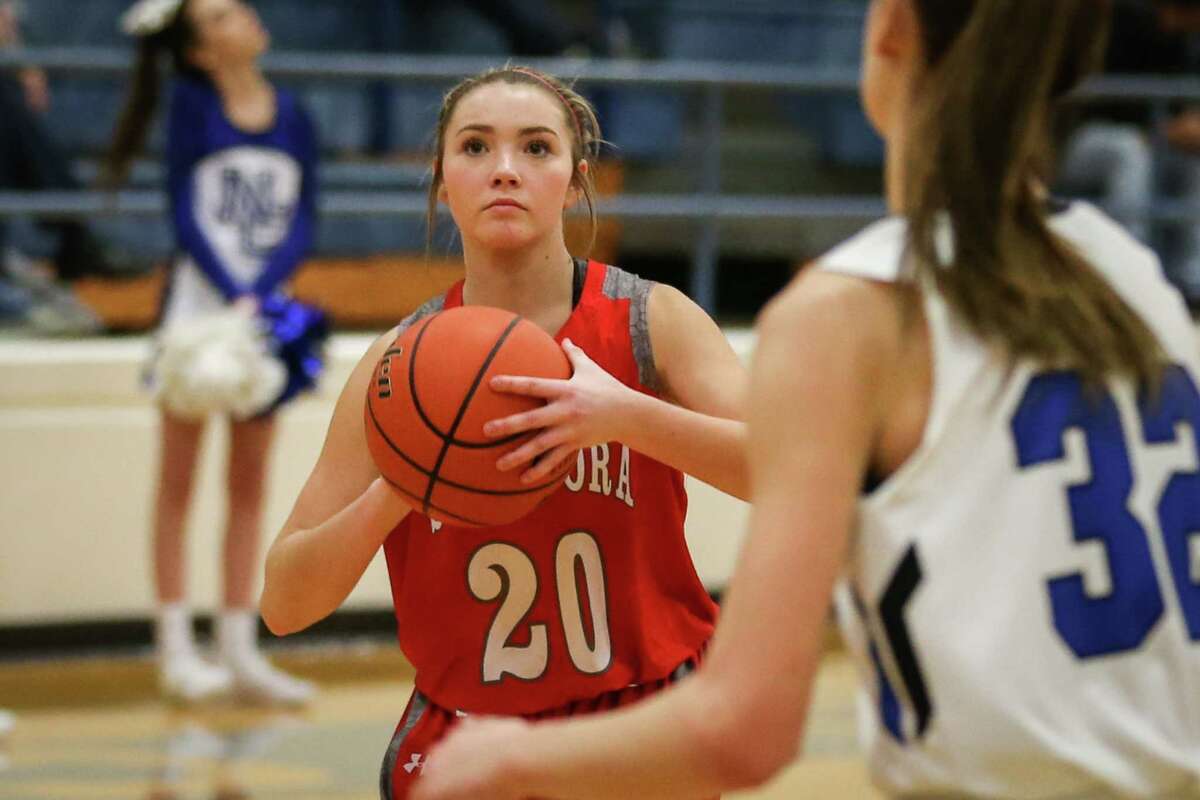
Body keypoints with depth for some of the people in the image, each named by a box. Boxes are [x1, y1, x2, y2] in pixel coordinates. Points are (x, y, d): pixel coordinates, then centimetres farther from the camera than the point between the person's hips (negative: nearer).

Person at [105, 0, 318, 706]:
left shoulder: (292, 117, 5)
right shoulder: (192, 106, -4)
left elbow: (304, 222, 2)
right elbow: (185, 214, -7)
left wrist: (260, 292, -13)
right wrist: (232, 294, -17)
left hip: (267, 301, 4)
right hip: (199, 296, -4)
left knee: (250, 487, 7)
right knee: (179, 482, 1)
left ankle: (239, 649, 13)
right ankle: (176, 649, 4)